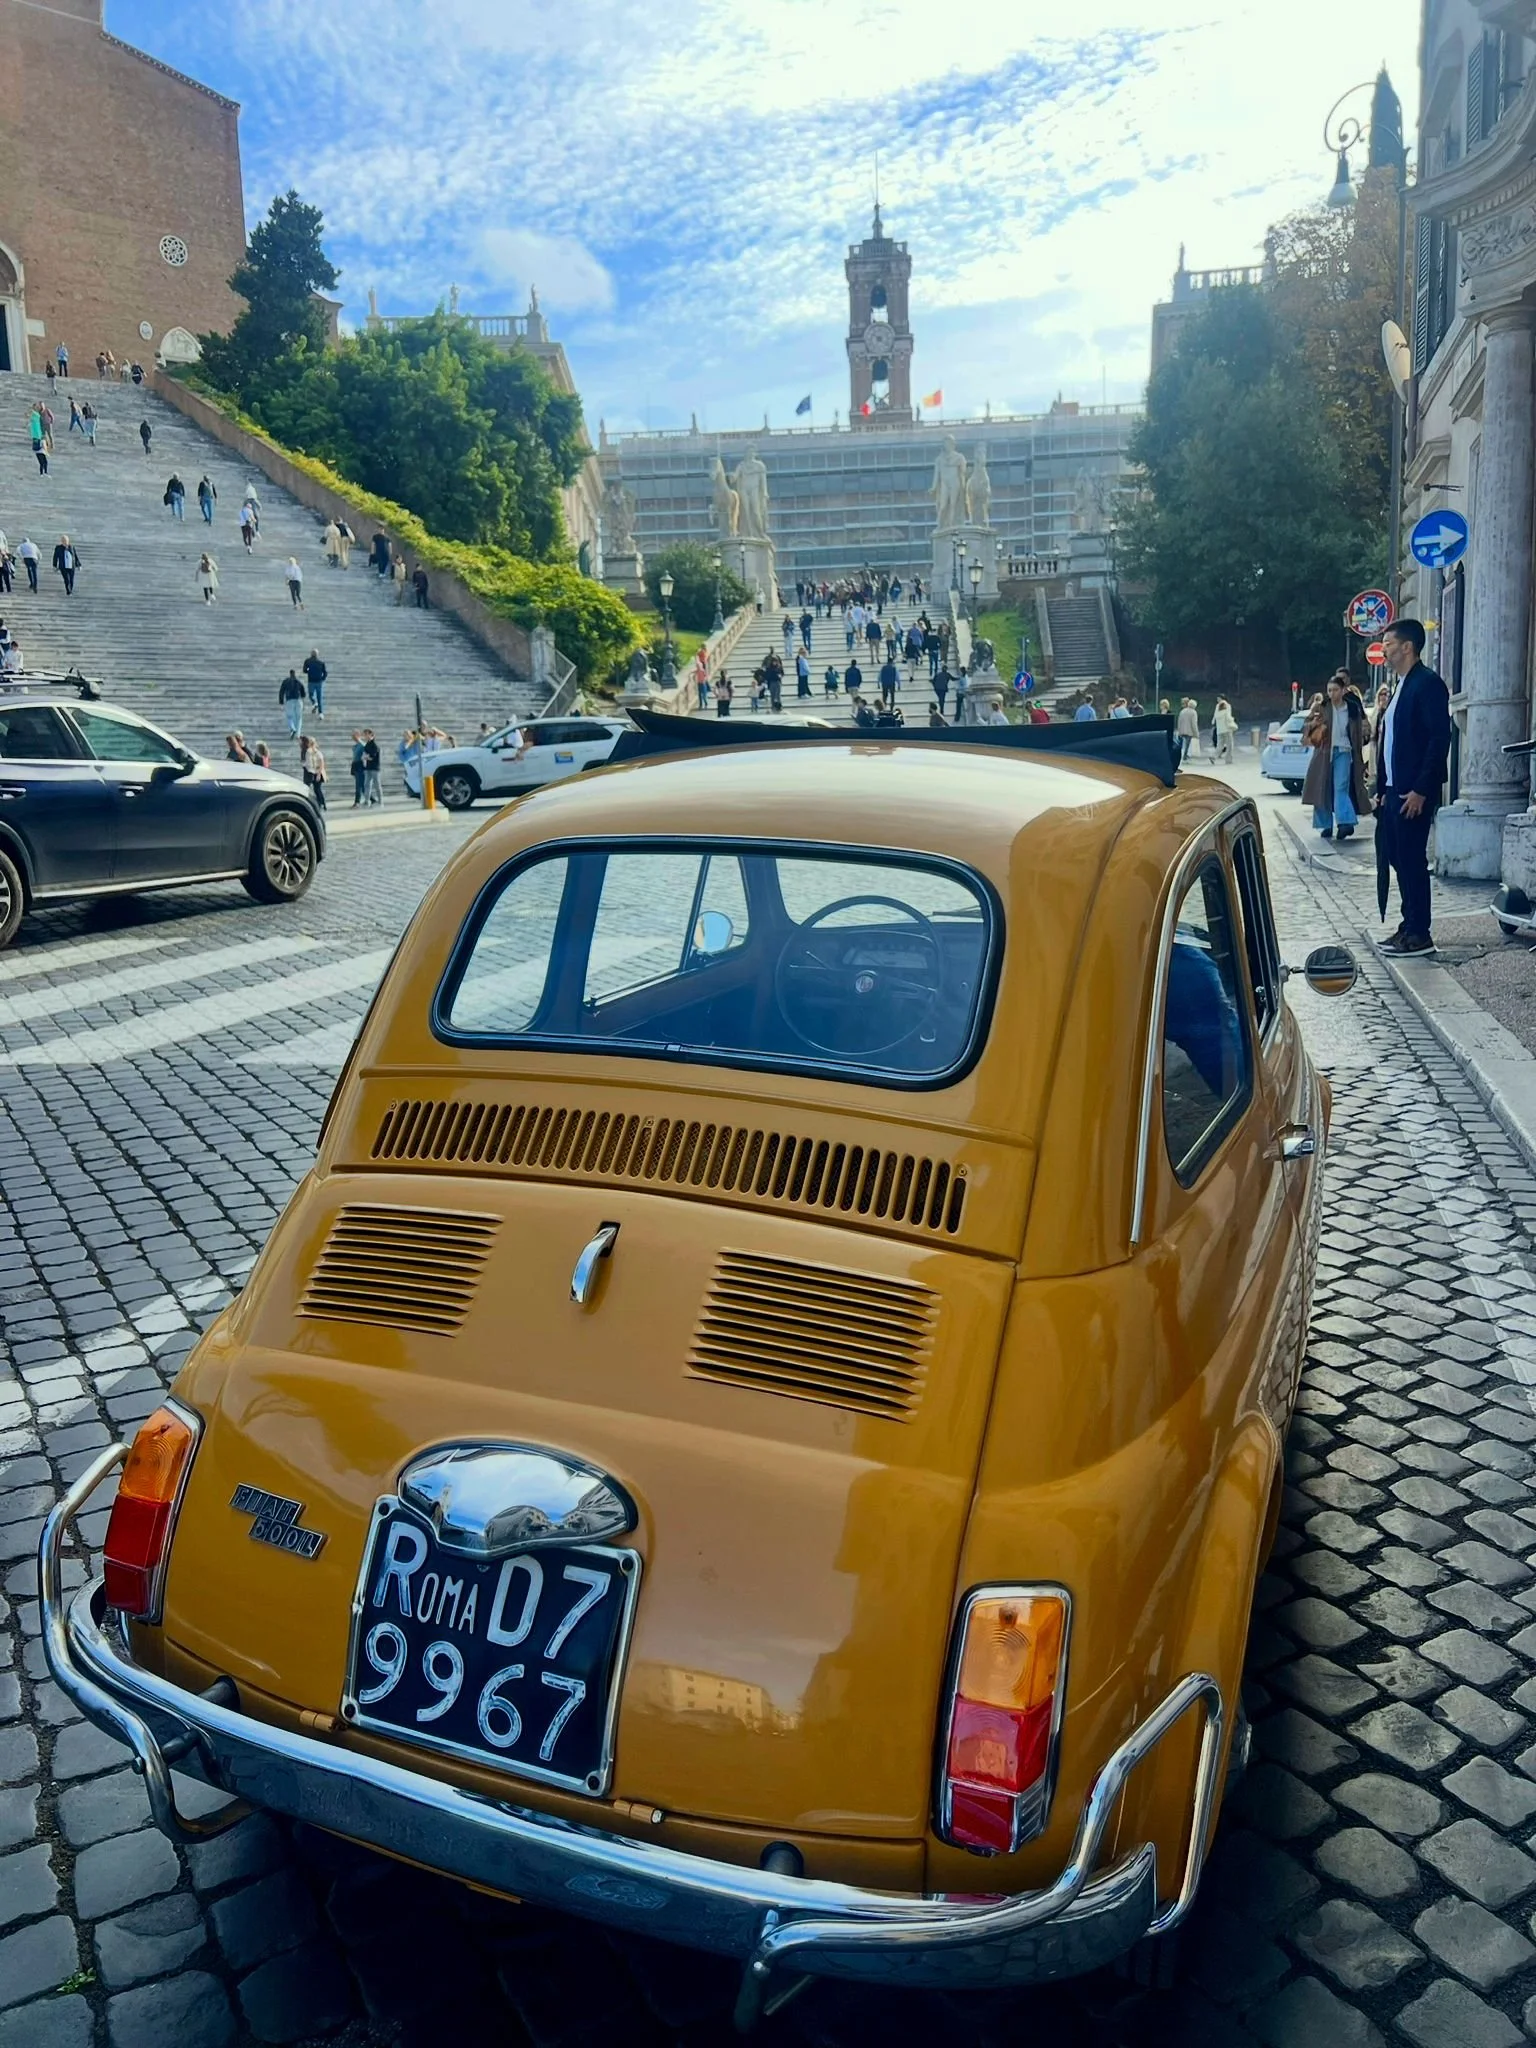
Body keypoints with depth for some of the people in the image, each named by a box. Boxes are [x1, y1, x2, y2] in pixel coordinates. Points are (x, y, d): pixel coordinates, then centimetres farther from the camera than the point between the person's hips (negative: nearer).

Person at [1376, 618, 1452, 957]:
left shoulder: (1428, 683, -11)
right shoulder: (1401, 687, 17)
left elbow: (1440, 739, -17)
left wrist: (1421, 790, -21)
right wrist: (1383, 789, 15)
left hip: (1414, 793, -9)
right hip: (1395, 790, 9)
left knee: (1412, 860, -6)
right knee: (1400, 859, 11)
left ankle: (1420, 934, 0)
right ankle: (1409, 926, 18)